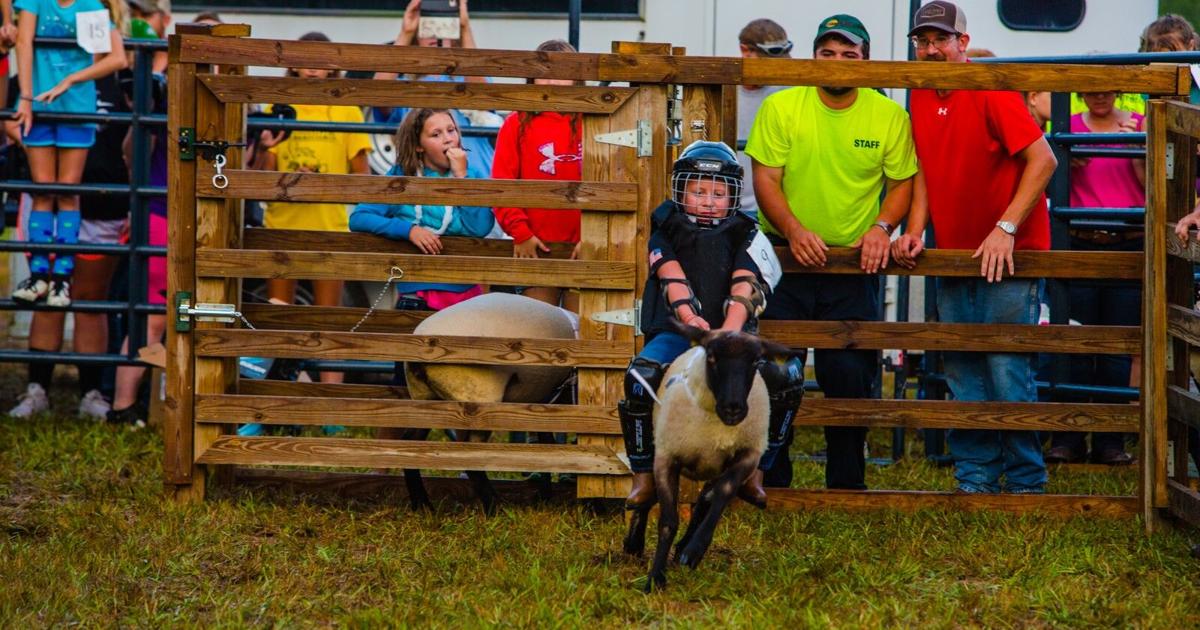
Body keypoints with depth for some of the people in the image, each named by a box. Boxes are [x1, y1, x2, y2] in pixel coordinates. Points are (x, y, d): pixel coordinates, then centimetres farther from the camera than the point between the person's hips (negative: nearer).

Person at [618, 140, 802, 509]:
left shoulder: (743, 236, 16)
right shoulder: (667, 233, 14)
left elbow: (745, 288, -1)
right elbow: (673, 279, -4)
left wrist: (729, 330, -21)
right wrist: (691, 318, -24)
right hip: (676, 331, -1)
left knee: (787, 375, -24)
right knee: (641, 376, -33)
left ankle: (755, 471, -7)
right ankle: (643, 477, -17)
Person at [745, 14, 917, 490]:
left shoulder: (889, 116, 0)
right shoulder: (780, 108, -4)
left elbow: (902, 182, 5)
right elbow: (765, 179, -6)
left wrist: (882, 226, -12)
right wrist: (793, 230, -20)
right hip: (785, 255, 0)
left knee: (851, 375, 1)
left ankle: (847, 485, 15)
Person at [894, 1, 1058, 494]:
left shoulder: (991, 91, -14)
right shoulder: (920, 98, 8)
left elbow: (1043, 159, -19)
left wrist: (1005, 229, -23)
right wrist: (915, 231, 0)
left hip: (1009, 256, -7)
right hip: (955, 257, 7)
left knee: (1007, 371, -7)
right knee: (963, 376, 7)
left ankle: (1025, 485, 1)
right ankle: (975, 481, 14)